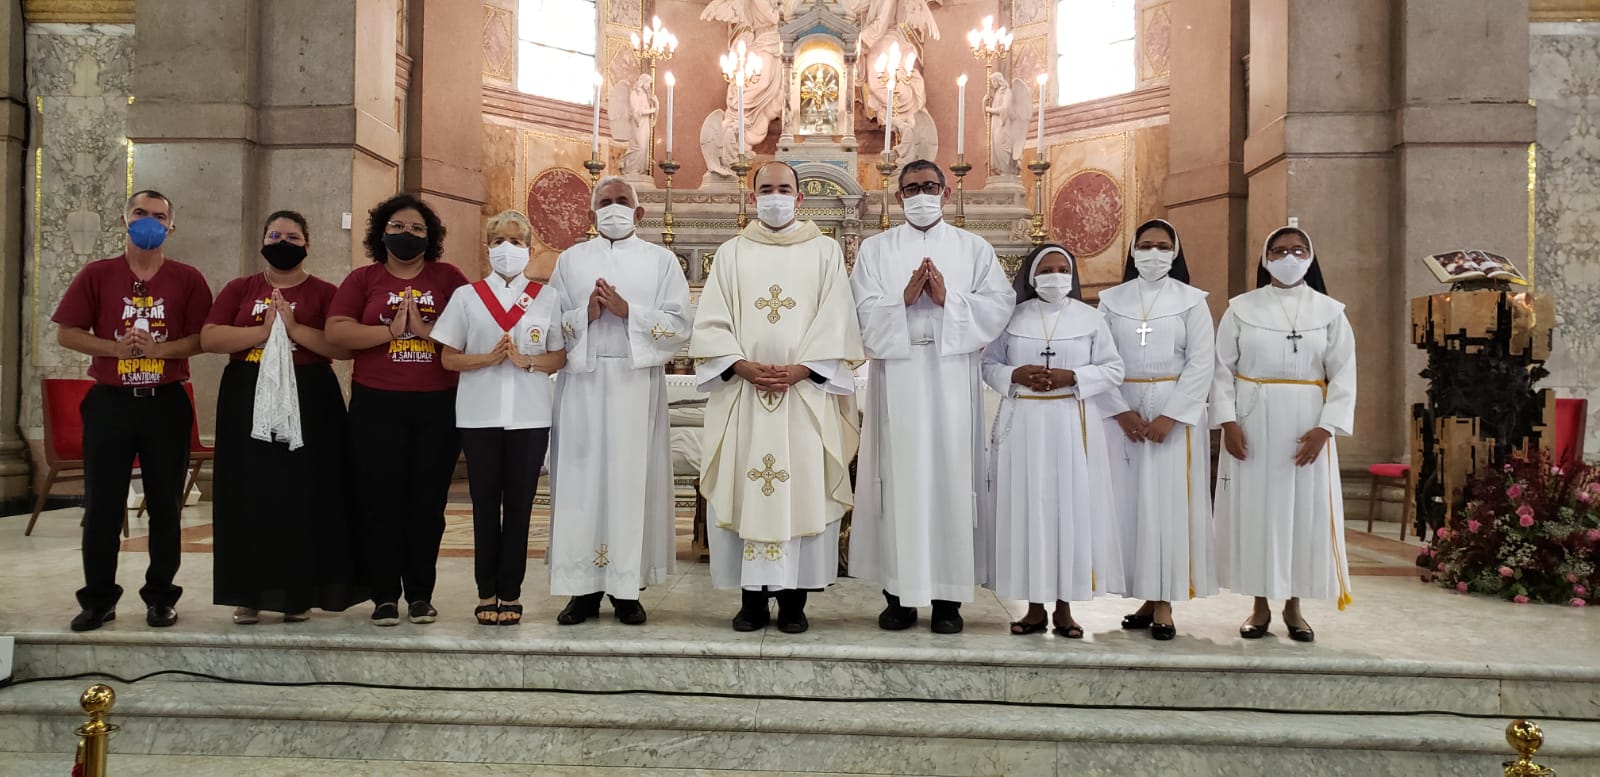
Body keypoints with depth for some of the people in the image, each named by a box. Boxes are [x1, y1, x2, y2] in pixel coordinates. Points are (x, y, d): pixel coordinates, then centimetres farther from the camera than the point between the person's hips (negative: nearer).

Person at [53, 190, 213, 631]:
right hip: (109, 400, 1)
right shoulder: (96, 275, 4)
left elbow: (204, 338, -3)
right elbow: (66, 333, 1)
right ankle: (98, 598, 14)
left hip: (166, 402, 0)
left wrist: (160, 348, -18)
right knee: (102, 503, 4)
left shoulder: (188, 279, 2)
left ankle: (161, 596, 15)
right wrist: (115, 347, -14)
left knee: (165, 503, 5)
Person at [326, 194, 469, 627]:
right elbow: (336, 332, -3)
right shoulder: (363, 279, 9)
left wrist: (427, 329, -12)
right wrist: (390, 331, -12)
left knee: (427, 502, 4)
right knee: (381, 501, 0)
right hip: (377, 406, 0)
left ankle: (421, 595, 14)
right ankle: (385, 596, 10)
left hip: (438, 406, 0)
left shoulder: (448, 278, 10)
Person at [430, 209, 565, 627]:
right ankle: (487, 593, 11)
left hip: (530, 416, 0)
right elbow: (449, 358, 4)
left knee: (519, 504, 2)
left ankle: (511, 592, 10)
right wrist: (488, 358, -12)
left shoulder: (546, 298, 8)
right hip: (480, 415, 0)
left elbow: (559, 357, 5)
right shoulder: (466, 296, 7)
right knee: (485, 503, 3)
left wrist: (526, 360, -13)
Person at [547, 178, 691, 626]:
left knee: (632, 479, -2)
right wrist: (585, 314, -10)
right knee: (582, 479, -1)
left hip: (637, 383, -1)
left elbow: (679, 326, 0)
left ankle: (627, 588, 5)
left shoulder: (661, 261, 10)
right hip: (582, 383, 1)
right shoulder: (570, 260, 15)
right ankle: (584, 587, 6)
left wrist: (628, 311, -11)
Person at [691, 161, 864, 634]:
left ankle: (793, 598, 5)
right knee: (743, 491, 0)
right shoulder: (731, 253, 12)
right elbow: (711, 324, 5)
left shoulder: (824, 251, 9)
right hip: (741, 394, 1)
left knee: (804, 490, -3)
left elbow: (836, 322, 1)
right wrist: (743, 367, -11)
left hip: (806, 394, -1)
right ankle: (752, 598, 8)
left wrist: (800, 369, -12)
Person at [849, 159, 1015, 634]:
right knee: (899, 480, -1)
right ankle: (899, 594, 7)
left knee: (950, 478, -1)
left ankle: (948, 597, 6)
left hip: (952, 379, 0)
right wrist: (904, 298, -15)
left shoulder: (975, 249, 12)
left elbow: (999, 305, 0)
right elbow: (864, 313, 1)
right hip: (896, 377, 0)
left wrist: (948, 298, -12)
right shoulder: (875, 249, 12)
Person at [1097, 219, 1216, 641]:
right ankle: (1145, 599, 11)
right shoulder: (1111, 300, 7)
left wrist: (1170, 416, -14)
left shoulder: (1192, 300, 2)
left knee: (1169, 502, -3)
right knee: (1128, 502, 2)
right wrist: (1121, 412, -10)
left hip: (1175, 411, -2)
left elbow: (1202, 363, -5)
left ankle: (1165, 604, 3)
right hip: (1122, 411, 2)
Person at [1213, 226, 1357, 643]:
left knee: (1304, 510, 4)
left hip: (1306, 427, 0)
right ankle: (1260, 605, 14)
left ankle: (1293, 606, 17)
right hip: (1251, 425, 0)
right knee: (1254, 509, 2)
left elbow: (1343, 375, 1)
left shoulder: (1329, 311, 4)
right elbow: (1223, 369, 1)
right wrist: (1228, 421, -10)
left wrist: (1324, 427, -10)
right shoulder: (1241, 308, 4)